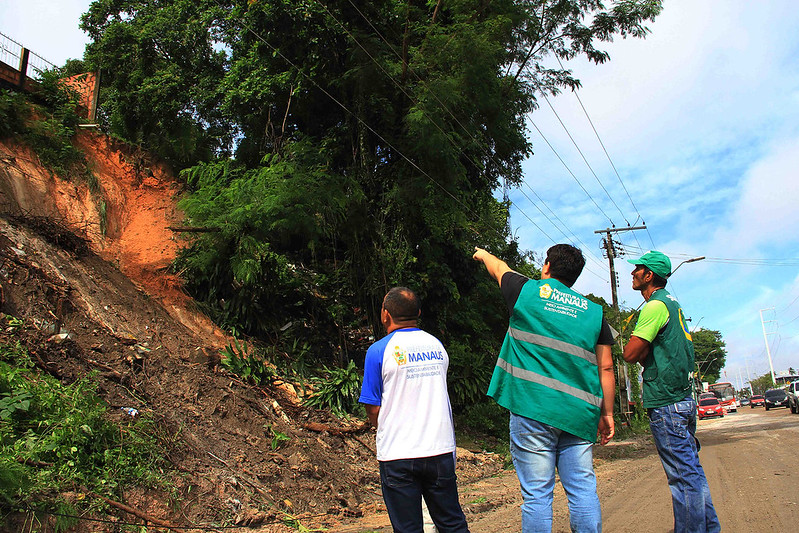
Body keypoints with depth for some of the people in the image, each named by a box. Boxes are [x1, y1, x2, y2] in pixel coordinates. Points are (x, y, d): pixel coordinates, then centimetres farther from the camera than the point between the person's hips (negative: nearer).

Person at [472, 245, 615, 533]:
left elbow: (499, 268, 25)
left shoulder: (528, 291, 4)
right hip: (579, 414, 3)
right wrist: (607, 413, 16)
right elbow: (606, 367, 9)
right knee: (583, 491, 7)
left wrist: (483, 254, 45)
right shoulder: (594, 311, 11)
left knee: (536, 494, 1)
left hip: (532, 408, -3)